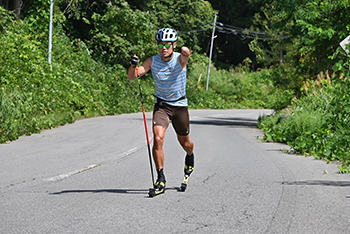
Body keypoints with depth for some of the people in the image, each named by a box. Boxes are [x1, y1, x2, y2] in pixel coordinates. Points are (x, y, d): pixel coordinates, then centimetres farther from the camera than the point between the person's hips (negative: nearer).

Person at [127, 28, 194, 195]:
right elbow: (131, 77, -12)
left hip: (179, 105, 0)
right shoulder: (153, 61, -8)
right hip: (161, 105, 1)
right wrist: (133, 65, -34)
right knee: (158, 139, -20)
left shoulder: (180, 59, -15)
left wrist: (186, 53, -66)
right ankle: (160, 179, -14)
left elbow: (186, 55, -41)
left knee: (184, 142, 15)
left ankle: (190, 157, 52)